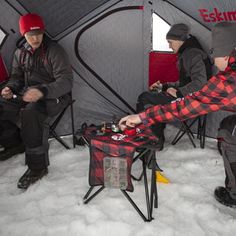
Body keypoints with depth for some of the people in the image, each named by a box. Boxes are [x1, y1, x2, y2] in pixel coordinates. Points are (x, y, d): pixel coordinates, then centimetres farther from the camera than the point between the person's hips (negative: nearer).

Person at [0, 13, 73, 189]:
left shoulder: (54, 51, -11)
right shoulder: (20, 53, 9)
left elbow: (66, 81, -17)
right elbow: (17, 76, 21)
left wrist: (42, 91, -33)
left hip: (52, 97, -6)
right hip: (26, 95, 7)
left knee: (30, 113, -37)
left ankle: (38, 166, -24)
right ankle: (14, 143, 11)